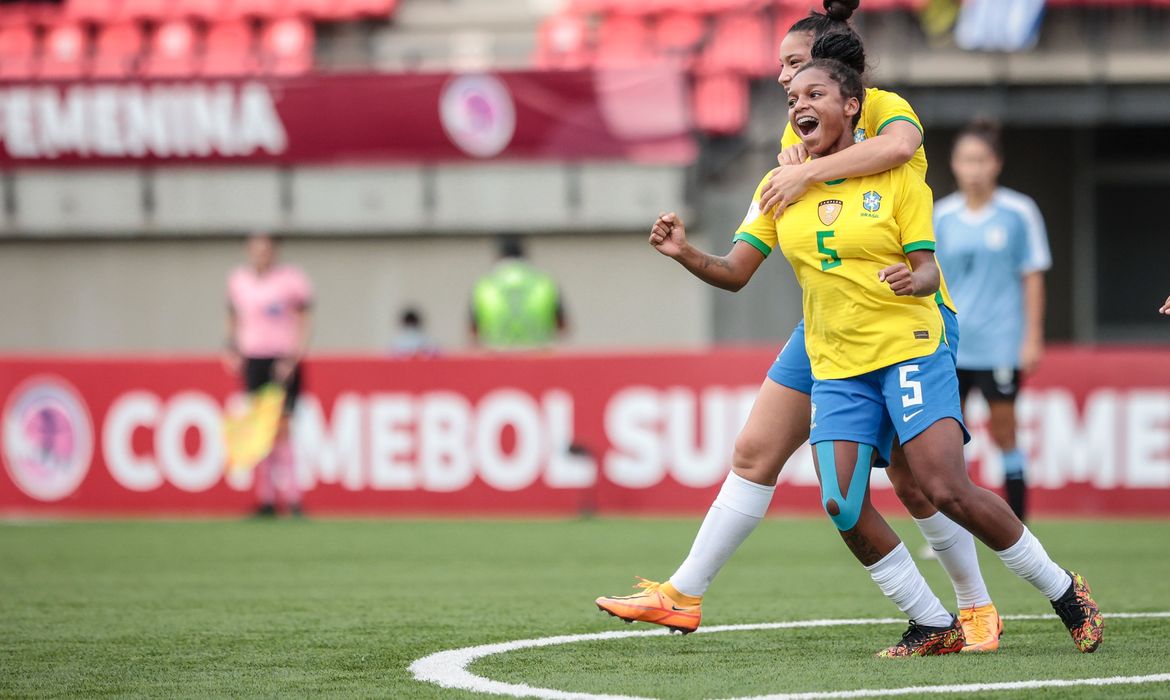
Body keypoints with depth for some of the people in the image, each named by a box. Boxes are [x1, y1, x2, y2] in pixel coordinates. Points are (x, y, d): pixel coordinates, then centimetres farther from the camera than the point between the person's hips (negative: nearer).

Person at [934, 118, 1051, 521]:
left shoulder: (1019, 213, -4)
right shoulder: (942, 216, 4)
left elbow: (1032, 276, -1)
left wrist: (1033, 339, -4)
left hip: (1000, 345, -3)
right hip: (951, 346, 3)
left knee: (1004, 434, 1)